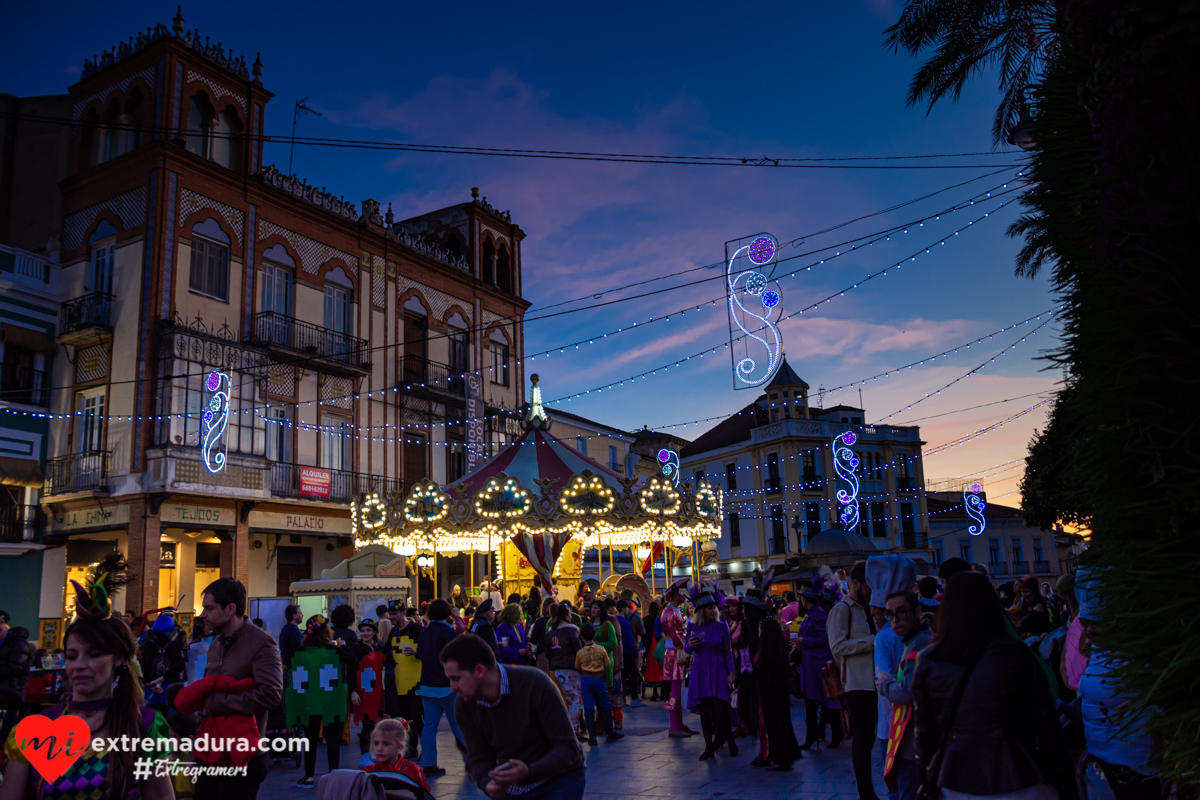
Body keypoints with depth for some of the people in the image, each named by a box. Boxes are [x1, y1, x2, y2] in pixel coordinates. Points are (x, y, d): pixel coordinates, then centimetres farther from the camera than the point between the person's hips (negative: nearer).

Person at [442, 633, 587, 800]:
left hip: (560, 778, -4)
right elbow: (478, 757, -3)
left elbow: (568, 748, -23)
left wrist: (529, 771, -39)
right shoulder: (464, 706, -10)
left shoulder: (535, 684, -26)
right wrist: (487, 784, -25)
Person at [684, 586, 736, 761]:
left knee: (721, 708, -9)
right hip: (700, 672, 2)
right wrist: (689, 645, -13)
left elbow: (728, 651, 3)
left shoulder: (721, 626, -1)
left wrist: (731, 672, -4)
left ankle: (729, 740, 14)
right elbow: (686, 650, 10)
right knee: (704, 710, 2)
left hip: (718, 671, -2)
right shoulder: (693, 627, 3)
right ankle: (709, 747, 12)